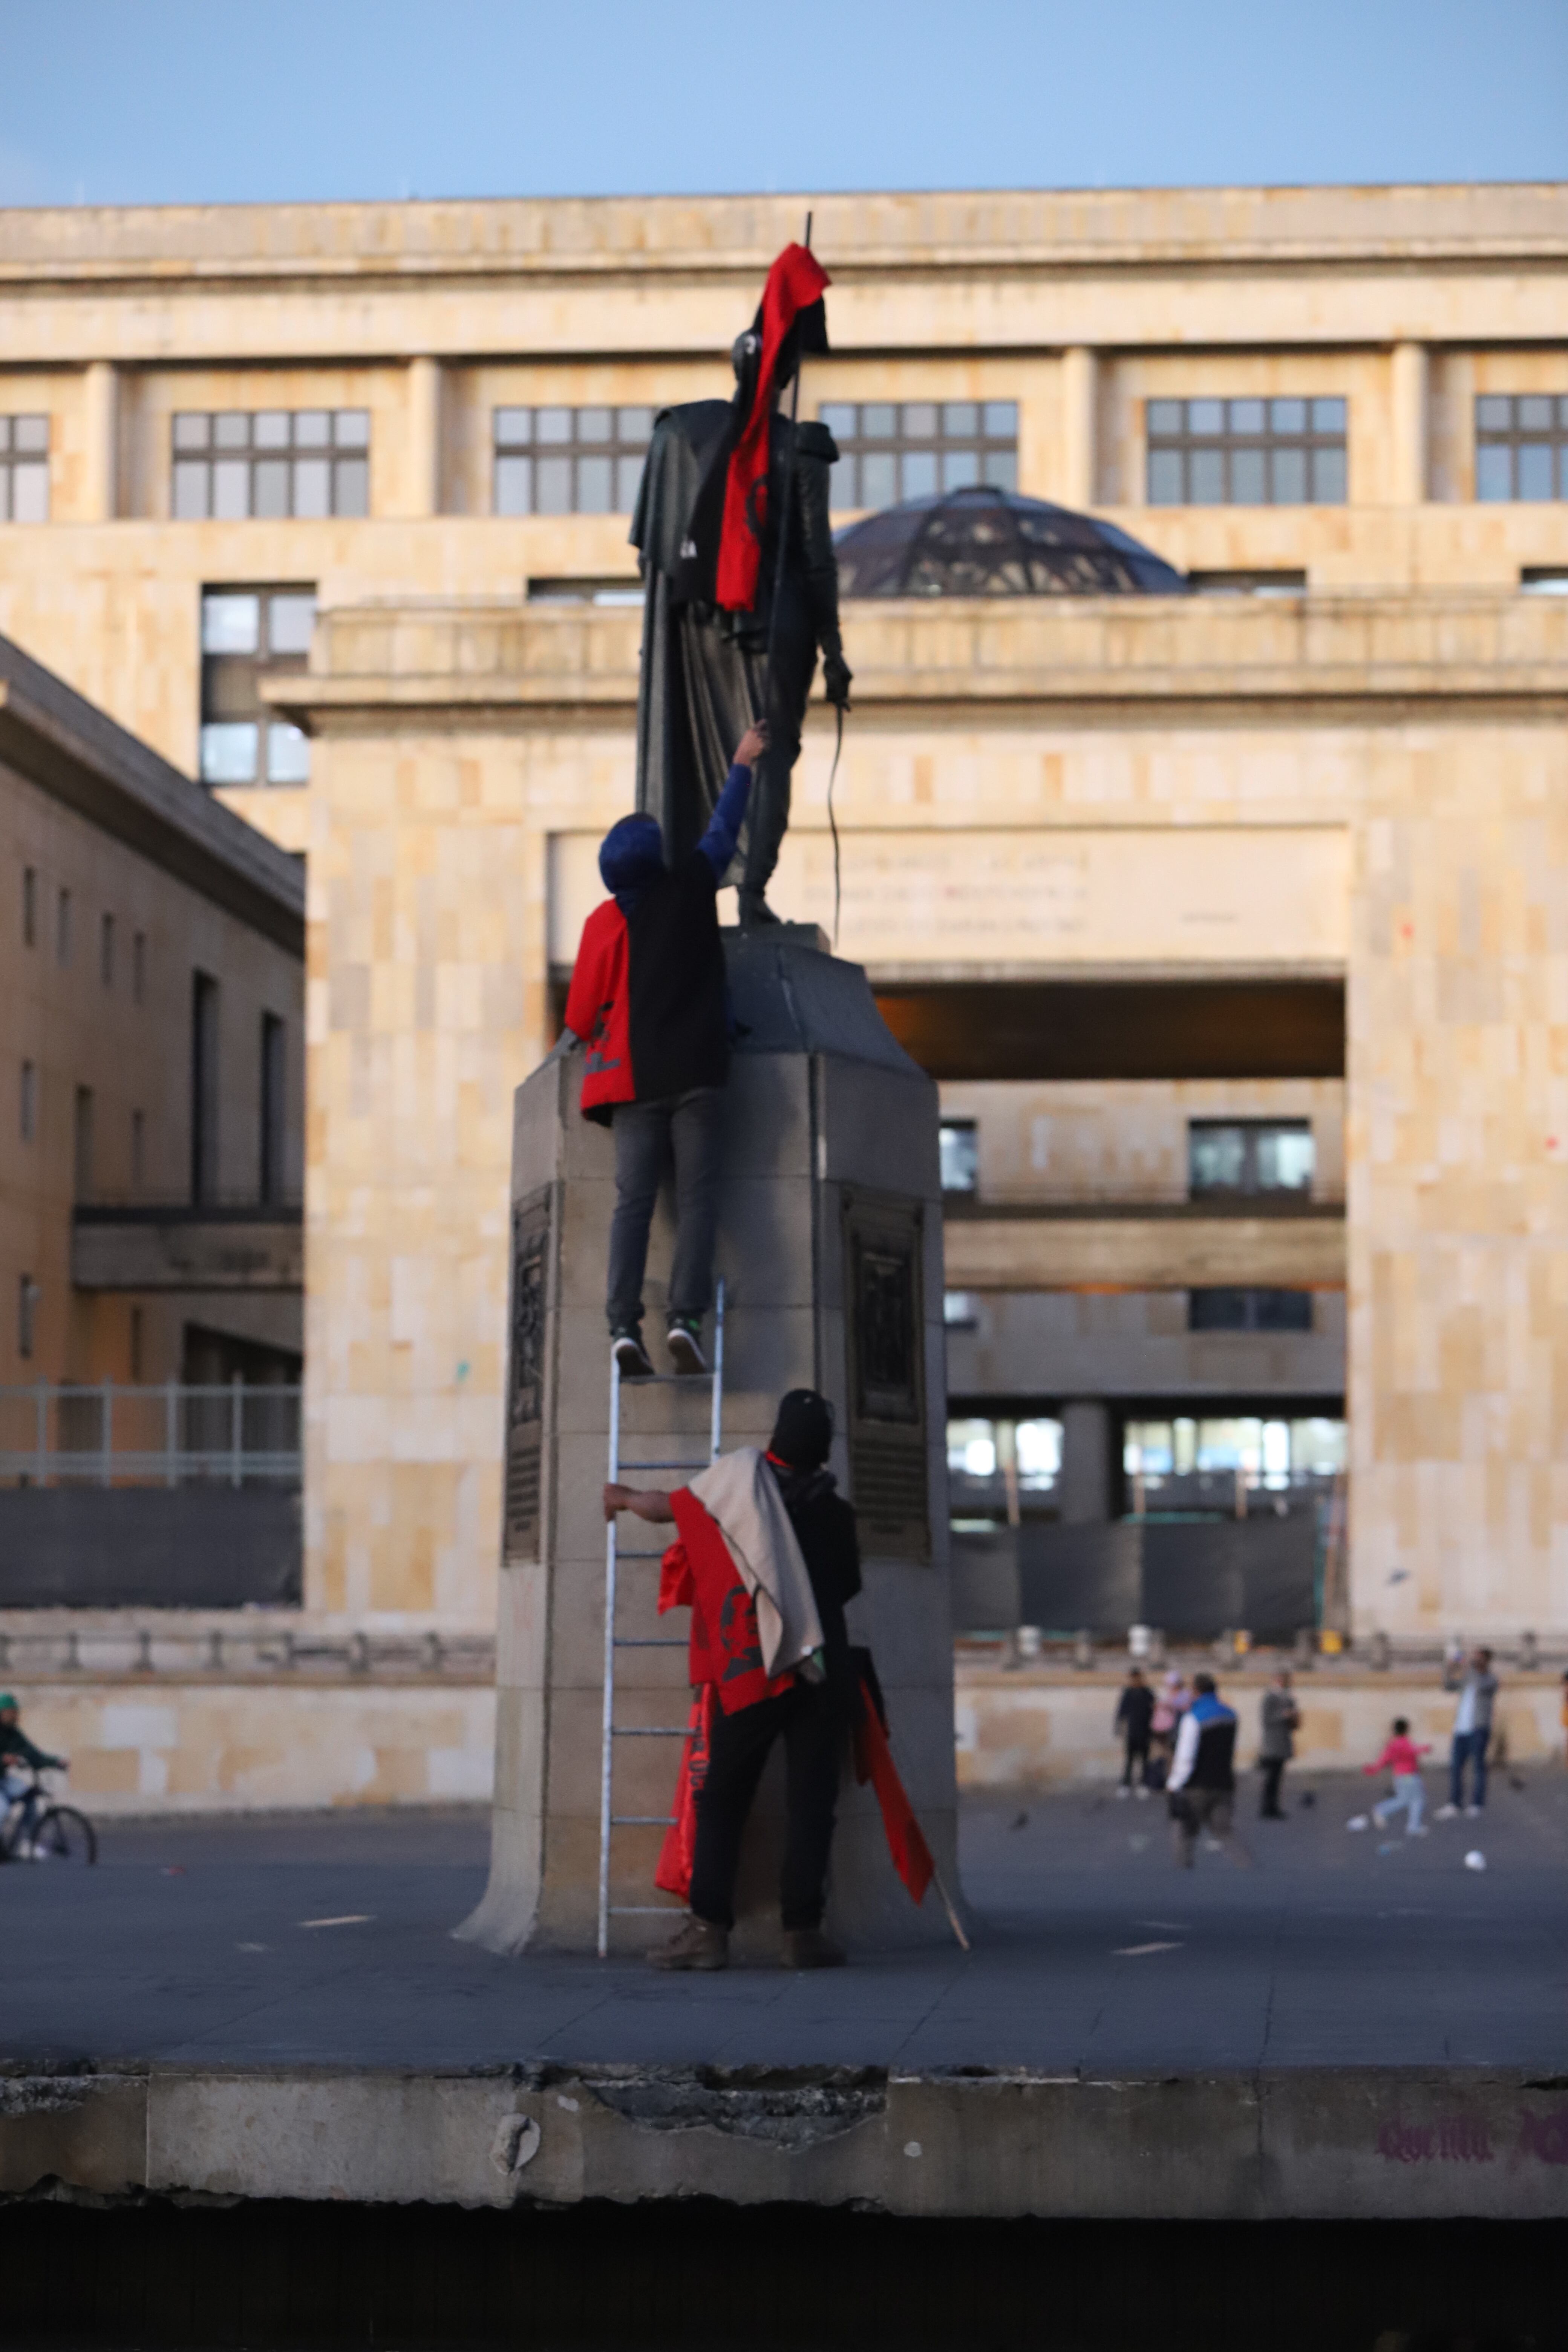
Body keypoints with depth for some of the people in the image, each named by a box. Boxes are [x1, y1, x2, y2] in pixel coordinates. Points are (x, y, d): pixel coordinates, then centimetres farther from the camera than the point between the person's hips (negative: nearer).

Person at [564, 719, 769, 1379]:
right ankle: (685, 1318, -19)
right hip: (697, 1074, -1)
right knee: (696, 1198, -4)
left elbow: (582, 1014, 2)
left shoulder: (606, 922, 3)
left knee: (633, 1201, -3)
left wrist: (599, 1039, 25)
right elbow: (722, 831, 21)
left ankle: (625, 1324, -17)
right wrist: (742, 765, 35)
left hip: (634, 1078, 1)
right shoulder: (691, 890, 4)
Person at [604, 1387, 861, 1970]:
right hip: (825, 1671, 2)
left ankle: (709, 1927, -5)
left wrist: (622, 1497, 32)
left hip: (752, 1670, -2)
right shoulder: (837, 1512, 7)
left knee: (722, 1799, 3)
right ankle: (803, 1930, -1)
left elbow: (667, 1509, 12)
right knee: (810, 1800, 3)